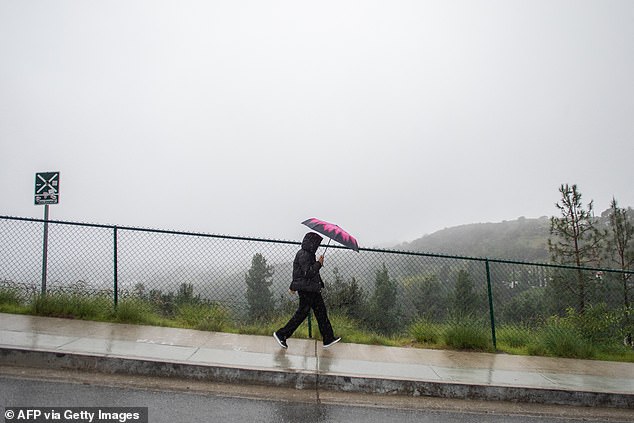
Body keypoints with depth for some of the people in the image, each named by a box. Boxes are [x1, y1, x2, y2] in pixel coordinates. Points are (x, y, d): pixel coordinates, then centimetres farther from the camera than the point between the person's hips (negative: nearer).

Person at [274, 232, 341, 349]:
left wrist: (293, 286, 30)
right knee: (302, 313, -5)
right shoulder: (303, 255, -17)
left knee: (321, 311, 10)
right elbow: (308, 273, -25)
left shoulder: (308, 254, 15)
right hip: (306, 290, -10)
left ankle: (328, 339, 15)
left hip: (312, 289, 10)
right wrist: (319, 263, -13)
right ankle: (281, 334, 4)